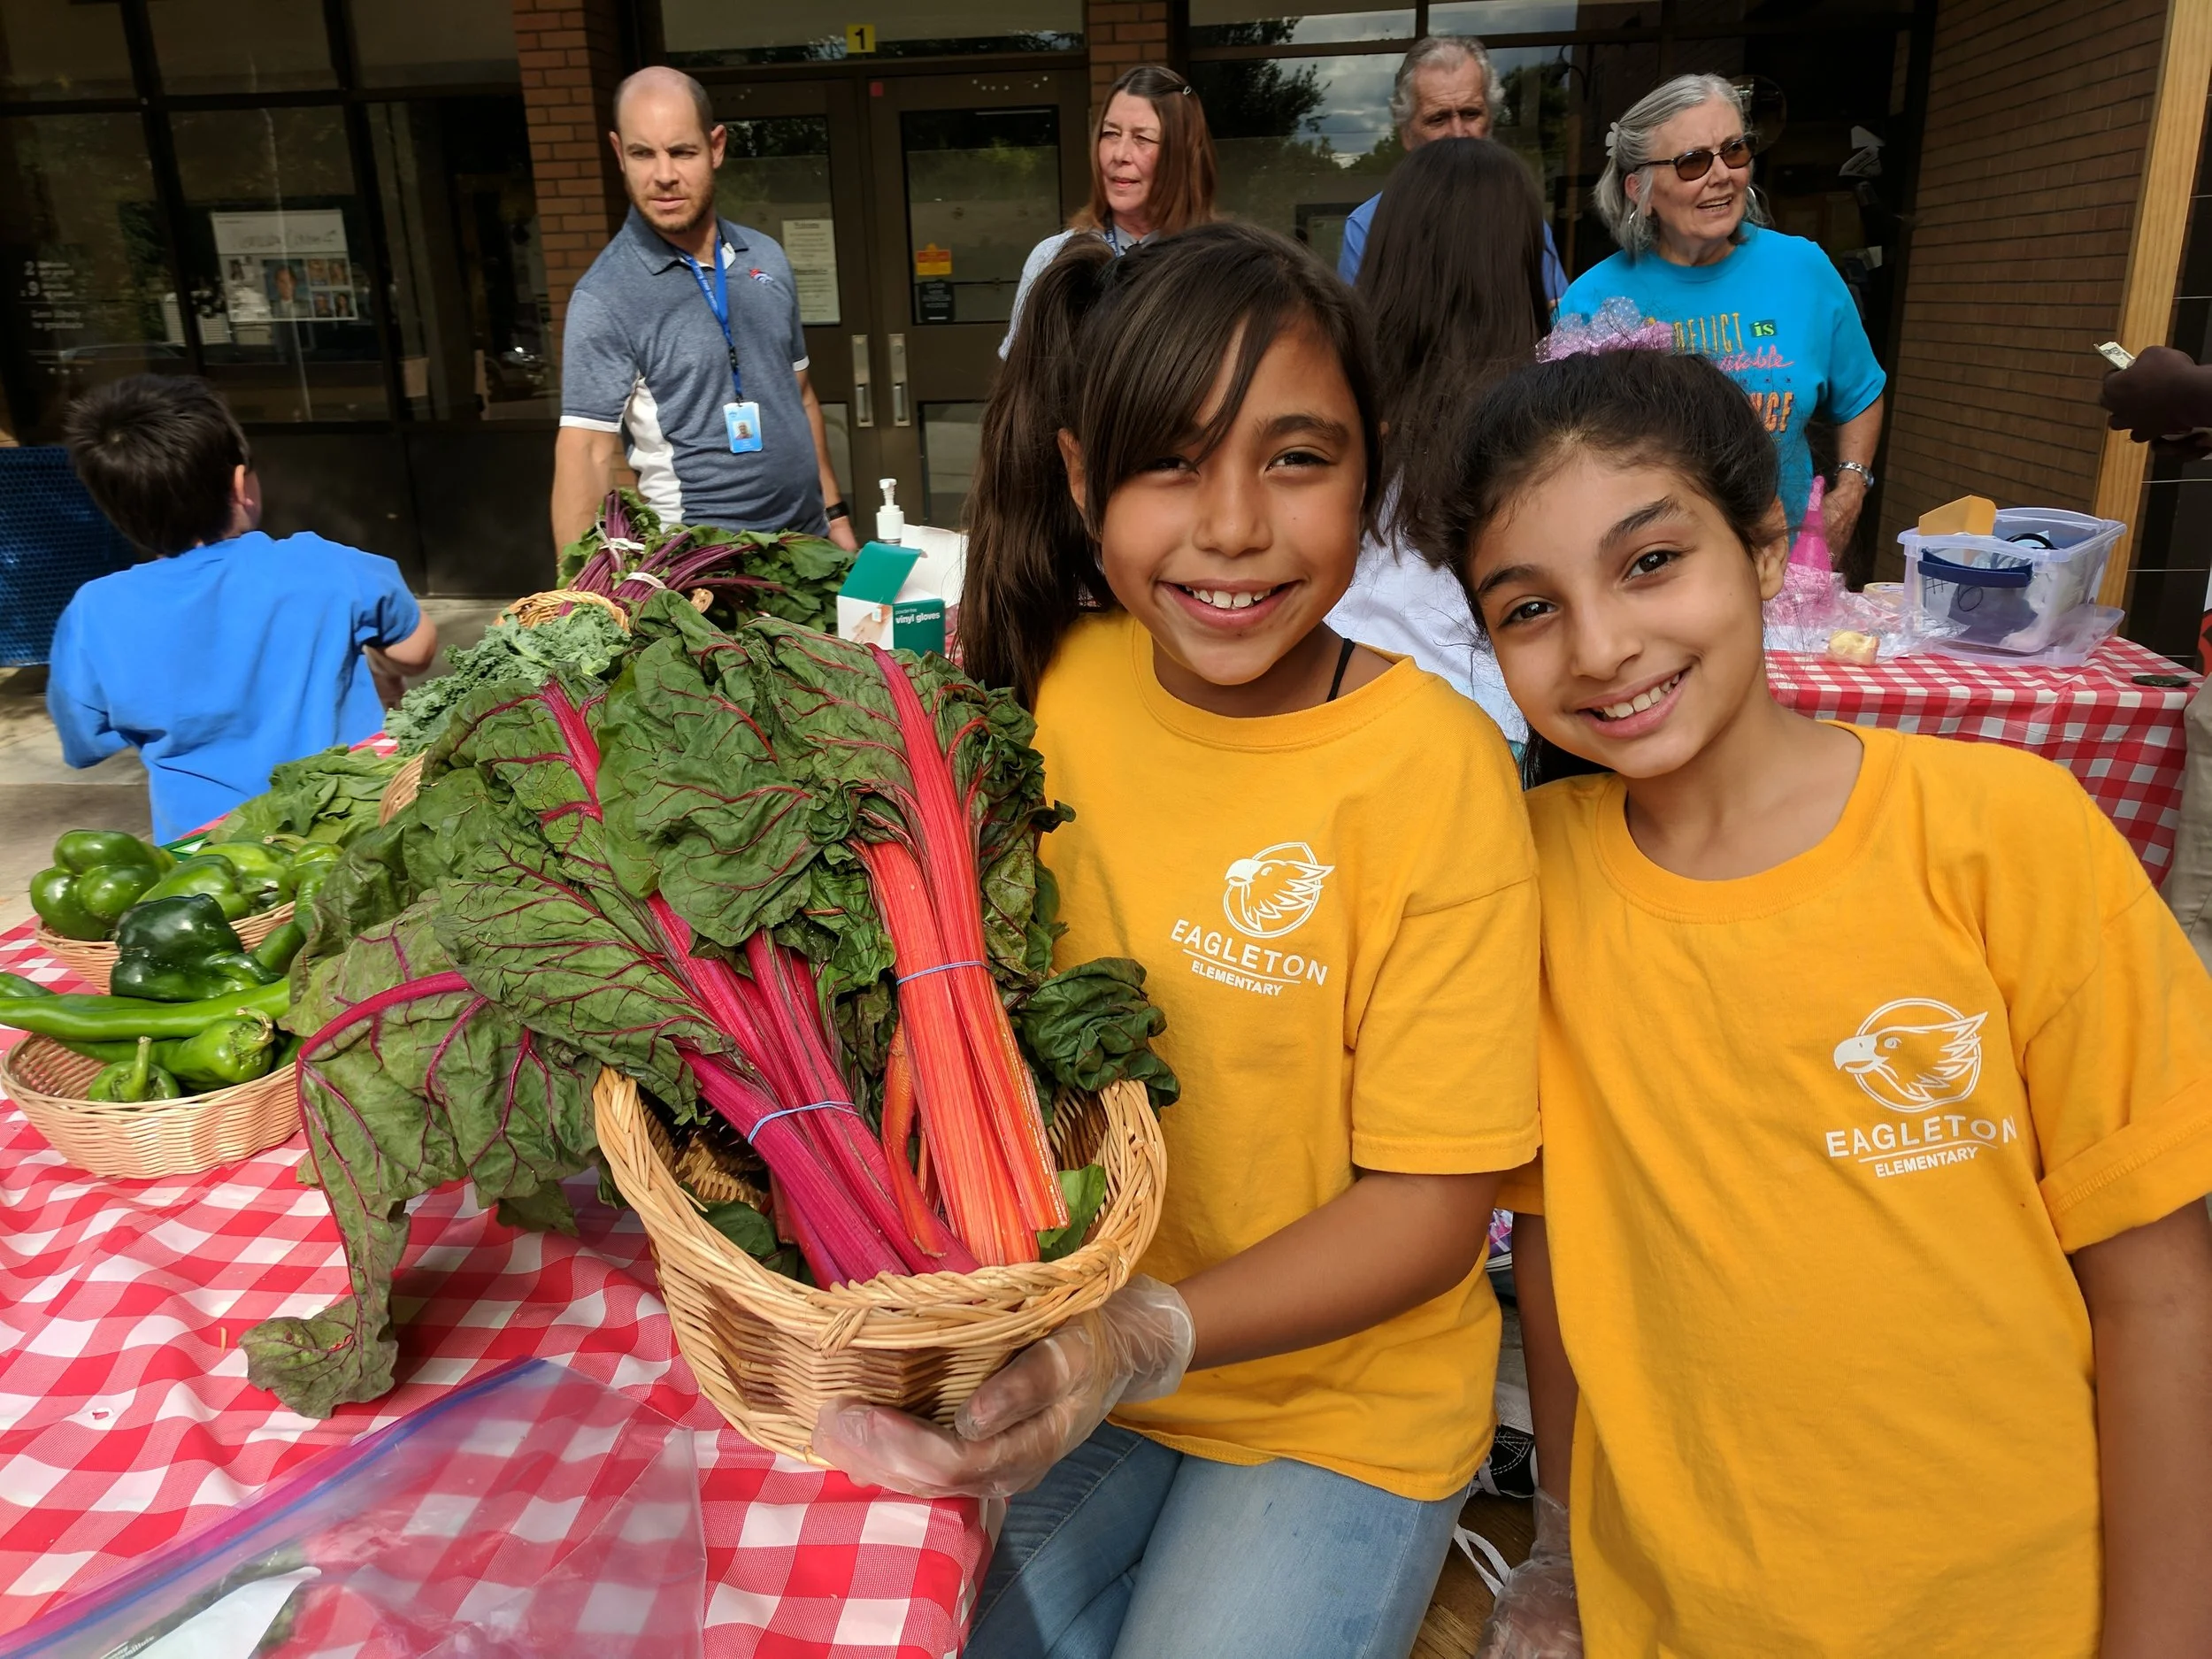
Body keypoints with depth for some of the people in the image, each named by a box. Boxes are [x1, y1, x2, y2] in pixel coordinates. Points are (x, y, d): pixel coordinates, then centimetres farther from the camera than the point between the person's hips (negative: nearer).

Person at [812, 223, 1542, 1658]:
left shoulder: (1430, 766, -20)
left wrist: (1147, 1335, -28)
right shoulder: (1053, 687, -9)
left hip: (1335, 1398, -3)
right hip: (1056, 1361, 3)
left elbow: (1432, 1203, -16)